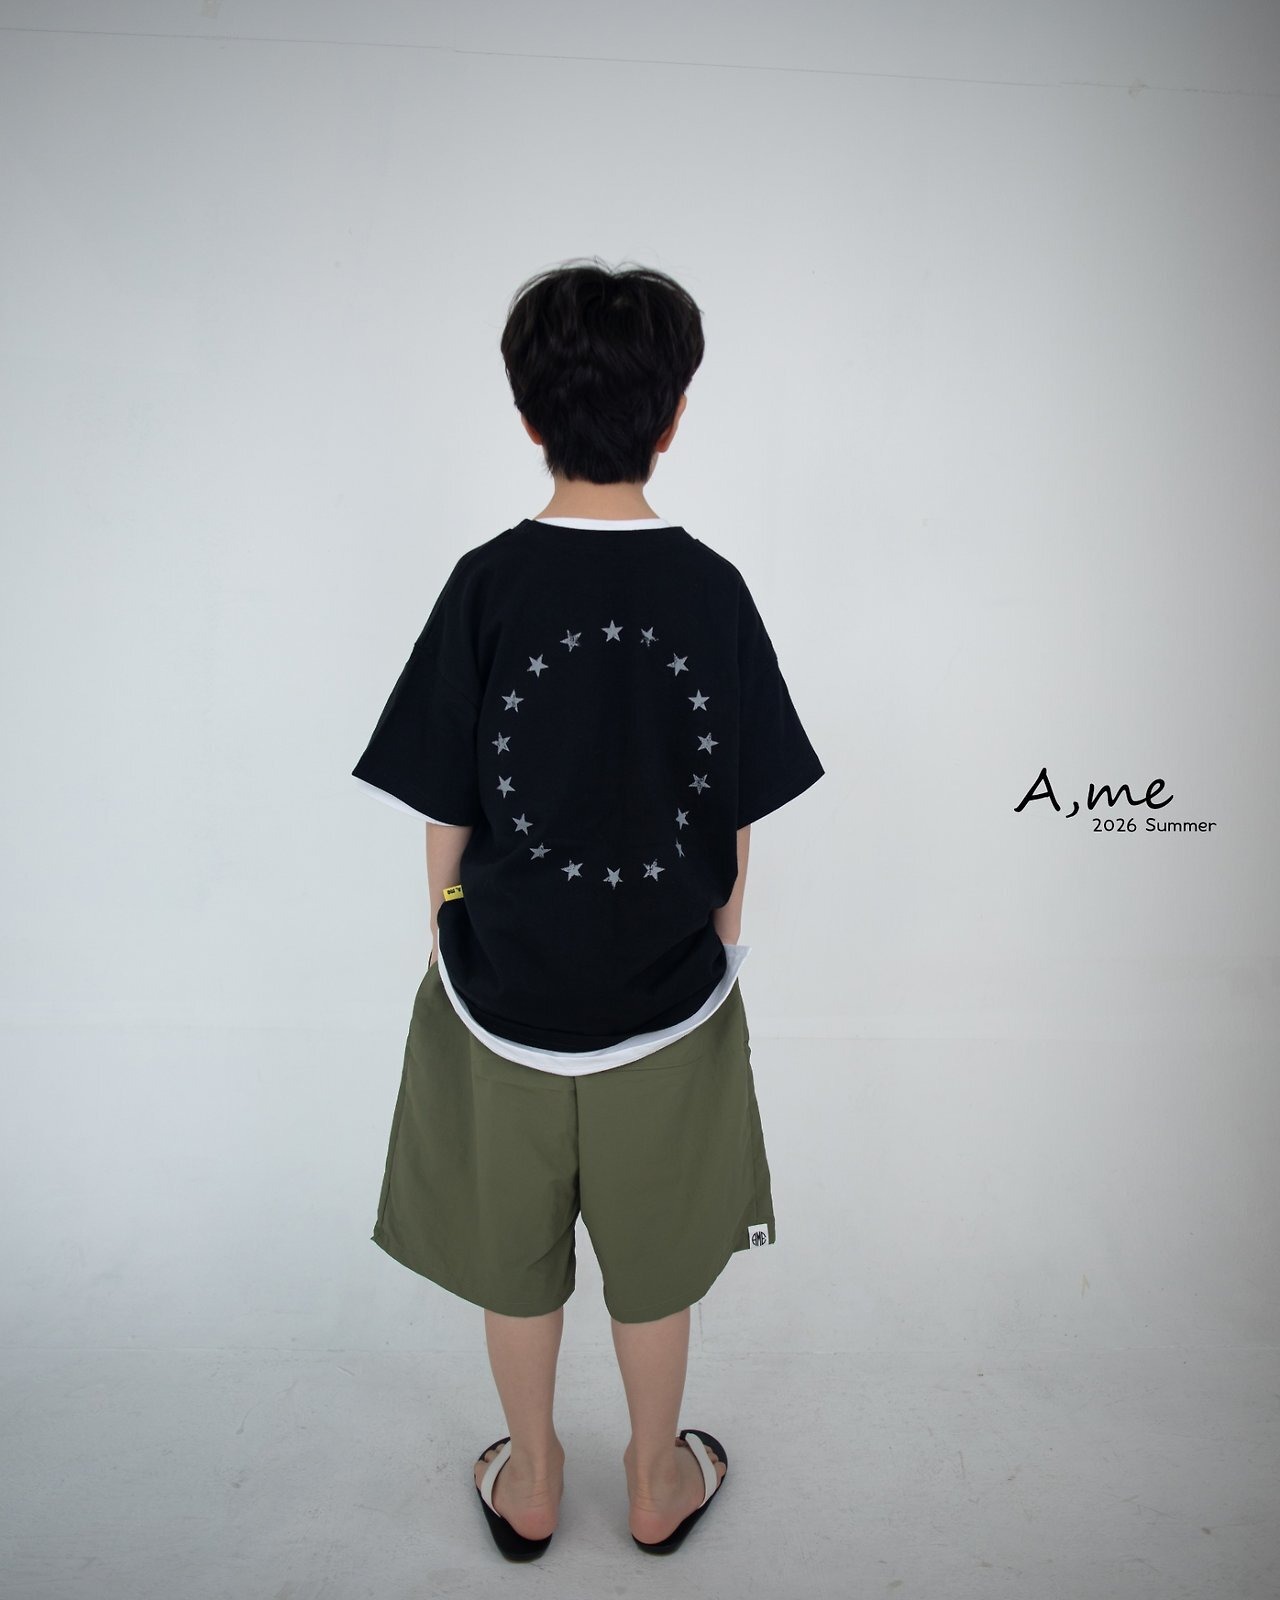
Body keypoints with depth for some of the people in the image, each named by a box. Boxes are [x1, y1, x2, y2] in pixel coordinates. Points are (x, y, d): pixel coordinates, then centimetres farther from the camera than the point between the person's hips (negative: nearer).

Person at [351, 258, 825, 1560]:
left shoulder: (487, 584, -14)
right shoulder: (712, 590, -11)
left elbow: (444, 815, -9)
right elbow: (739, 822, -5)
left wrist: (448, 944, 7)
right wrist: (720, 950, 10)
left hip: (504, 993, 0)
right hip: (666, 997, 1)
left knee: (514, 1258, 22)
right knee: (654, 1264, 22)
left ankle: (531, 1486, 44)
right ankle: (659, 1486, 44)